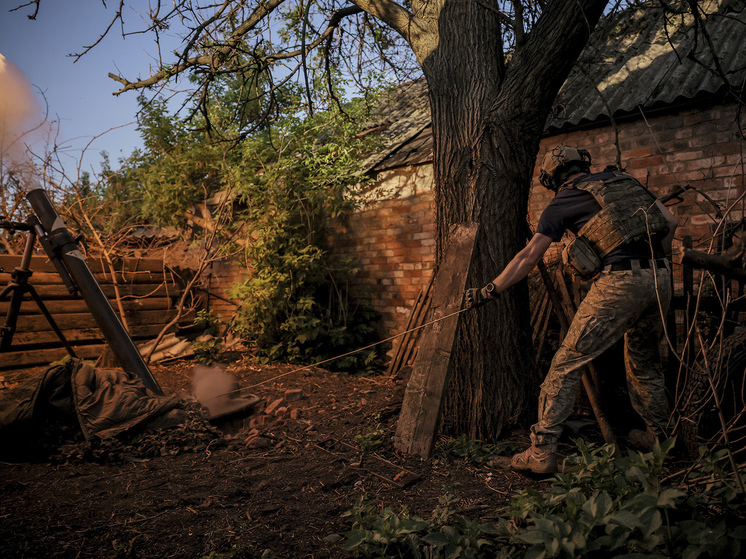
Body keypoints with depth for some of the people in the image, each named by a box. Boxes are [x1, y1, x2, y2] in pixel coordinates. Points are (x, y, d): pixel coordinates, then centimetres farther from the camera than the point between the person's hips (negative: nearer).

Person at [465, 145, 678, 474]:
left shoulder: (564, 201, 5)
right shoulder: (625, 181, 22)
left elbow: (528, 257, 3)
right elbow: (670, 222, 19)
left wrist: (489, 291, 8)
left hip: (619, 282, -7)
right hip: (660, 279, 7)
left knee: (567, 363, -2)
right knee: (644, 361, 25)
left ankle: (542, 452, -1)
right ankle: (659, 436, 38)